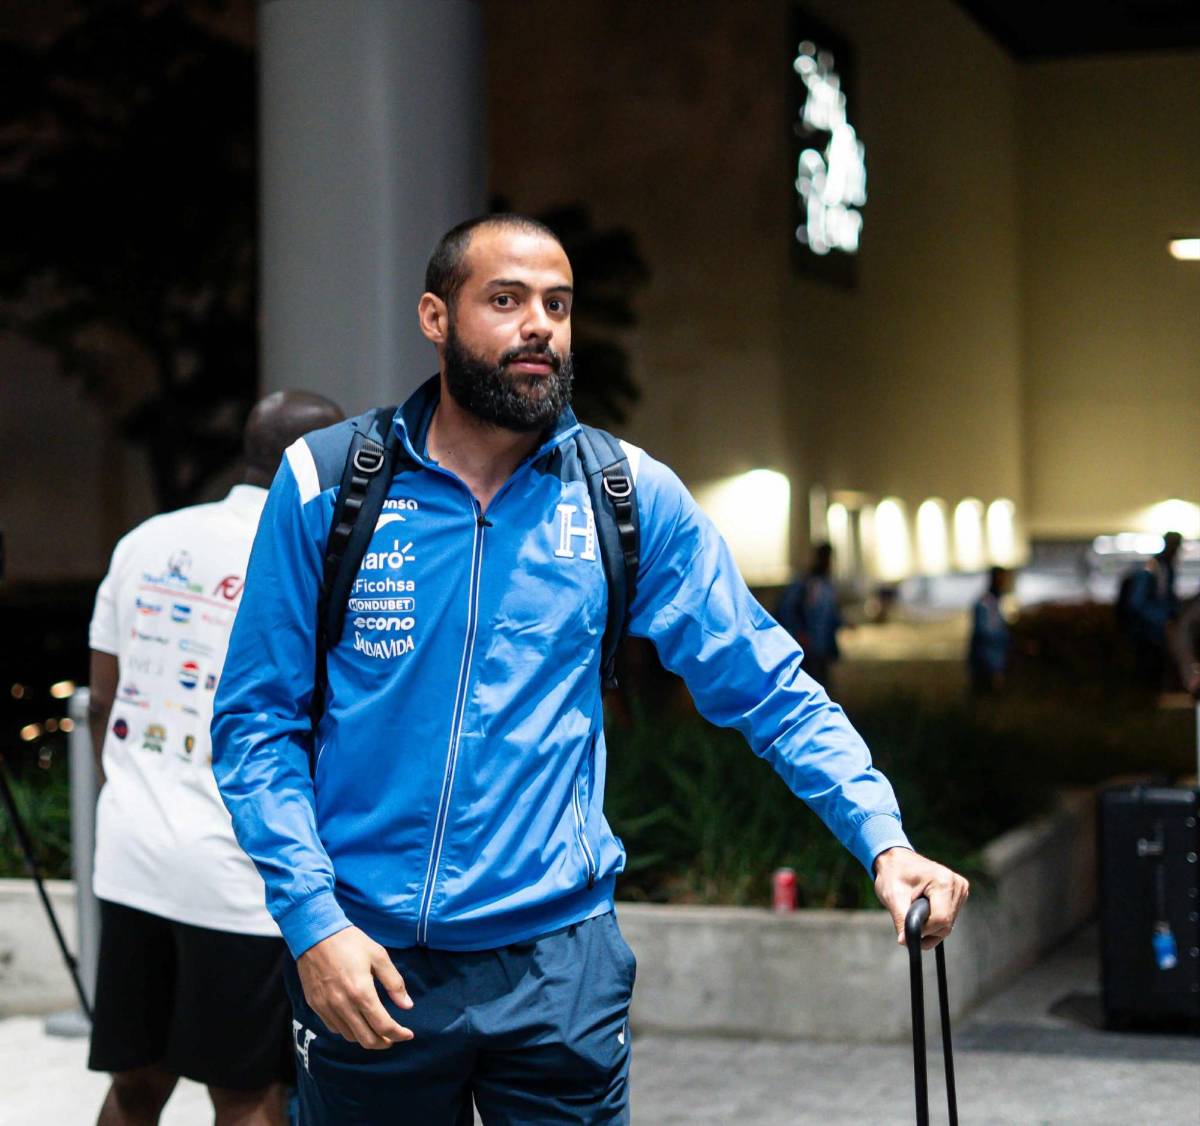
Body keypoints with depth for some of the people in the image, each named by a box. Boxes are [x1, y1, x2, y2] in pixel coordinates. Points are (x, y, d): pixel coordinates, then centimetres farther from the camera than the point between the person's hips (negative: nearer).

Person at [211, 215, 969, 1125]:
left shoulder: (631, 496, 1)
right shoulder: (325, 483, -2)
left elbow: (769, 687, 2)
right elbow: (256, 720, 0)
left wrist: (883, 839, -12)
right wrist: (312, 919, -11)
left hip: (561, 964, 0)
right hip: (367, 960, 0)